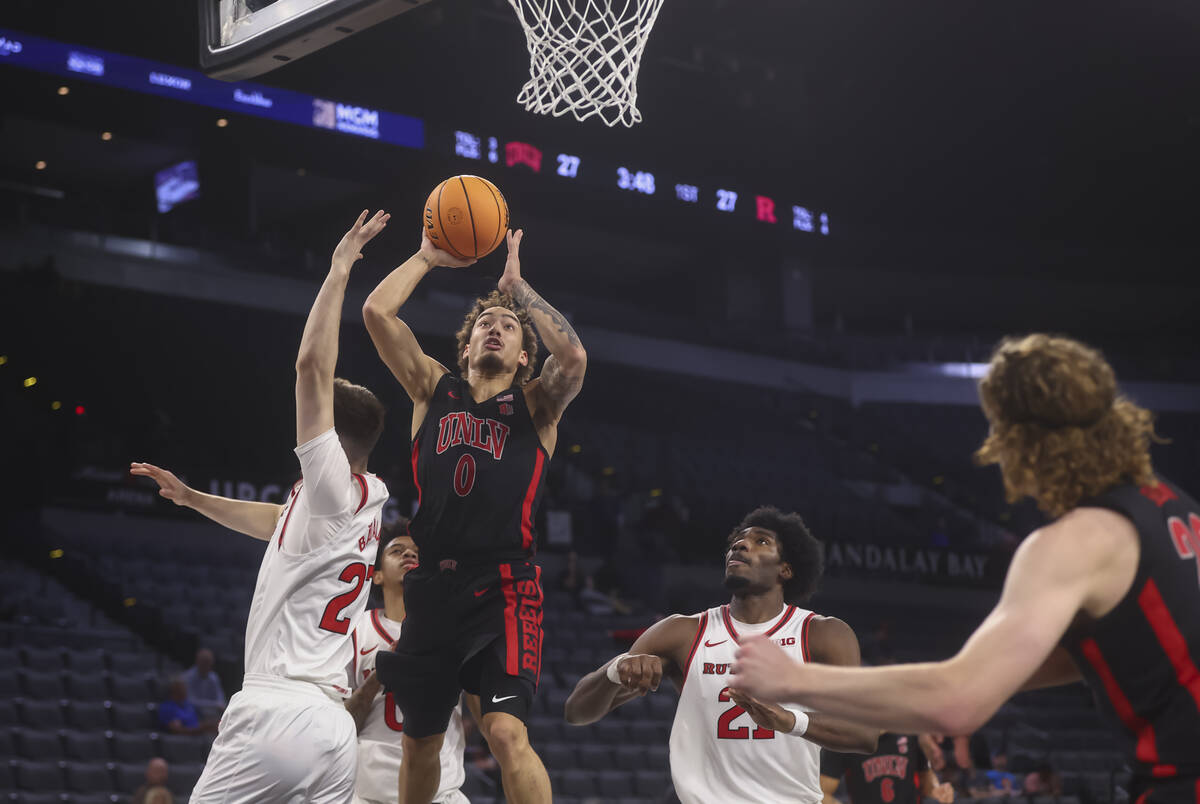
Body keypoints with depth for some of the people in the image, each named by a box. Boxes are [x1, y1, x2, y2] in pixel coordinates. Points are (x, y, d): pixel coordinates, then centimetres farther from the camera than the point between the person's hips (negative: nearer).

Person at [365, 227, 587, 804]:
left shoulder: (535, 404, 7)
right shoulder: (435, 390, 14)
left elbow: (573, 356, -14)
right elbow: (376, 311, 4)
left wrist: (517, 286, -5)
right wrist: (428, 257, 11)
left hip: (503, 587, -3)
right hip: (432, 584, 3)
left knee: (507, 732, -20)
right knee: (419, 741, 14)